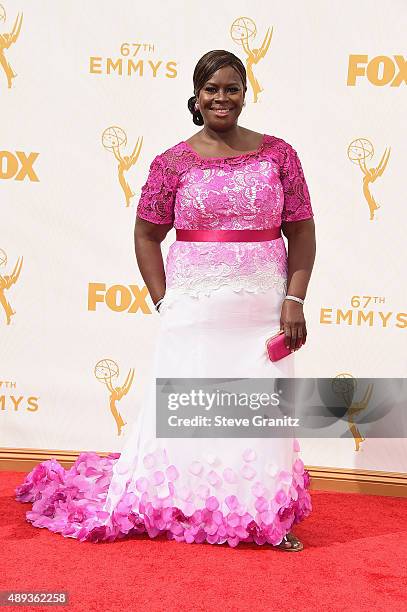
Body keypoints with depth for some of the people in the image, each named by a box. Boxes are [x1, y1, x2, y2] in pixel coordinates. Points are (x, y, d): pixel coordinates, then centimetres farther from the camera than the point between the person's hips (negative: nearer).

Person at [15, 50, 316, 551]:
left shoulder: (278, 154, 3)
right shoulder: (173, 162, 1)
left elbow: (302, 231, 3)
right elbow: (146, 235, 6)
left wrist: (294, 299, -6)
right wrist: (164, 303, -1)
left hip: (262, 308, 1)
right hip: (193, 309, 0)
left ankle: (268, 515, 19)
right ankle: (181, 510, 26)